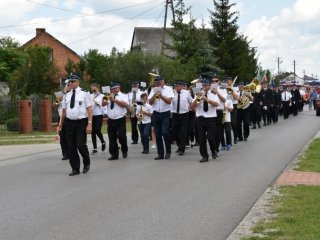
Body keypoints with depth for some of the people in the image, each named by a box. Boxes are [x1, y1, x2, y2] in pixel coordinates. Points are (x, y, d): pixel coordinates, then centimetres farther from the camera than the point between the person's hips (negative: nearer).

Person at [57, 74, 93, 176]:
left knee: (81, 145, -10)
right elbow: (64, 110, 14)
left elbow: (89, 109, -6)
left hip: (81, 122, -5)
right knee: (71, 147, 4)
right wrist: (60, 124, 11)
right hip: (69, 122, 5)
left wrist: (89, 124, -14)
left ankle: (86, 163, 17)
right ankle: (75, 168, 14)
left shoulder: (84, 93, -3)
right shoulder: (66, 95, 11)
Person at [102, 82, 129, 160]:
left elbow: (126, 104, -16)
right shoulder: (109, 96, 16)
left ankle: (124, 151, 15)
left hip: (120, 119, -4)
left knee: (121, 136, -8)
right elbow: (103, 104, 8)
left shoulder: (123, 95, 2)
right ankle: (114, 154, 8)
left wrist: (114, 100, -16)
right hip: (111, 120, 4)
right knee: (112, 138, 2)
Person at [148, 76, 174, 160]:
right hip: (156, 114, 4)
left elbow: (169, 101, -9)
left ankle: (168, 151, 3)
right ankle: (160, 154, 11)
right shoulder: (154, 90, 12)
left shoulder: (168, 89, 1)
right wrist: (154, 95, -12)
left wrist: (161, 96, -21)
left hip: (165, 114, -4)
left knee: (165, 132, -16)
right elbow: (150, 102, 4)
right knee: (158, 135, 4)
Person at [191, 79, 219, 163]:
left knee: (210, 137, -8)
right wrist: (197, 98, -15)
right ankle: (204, 156, 8)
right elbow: (192, 107, 0)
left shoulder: (213, 95, 5)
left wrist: (207, 99, -24)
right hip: (201, 118, 2)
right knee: (201, 138, -1)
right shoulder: (198, 94, 10)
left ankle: (213, 151, 20)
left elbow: (216, 104, -14)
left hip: (211, 119, -2)